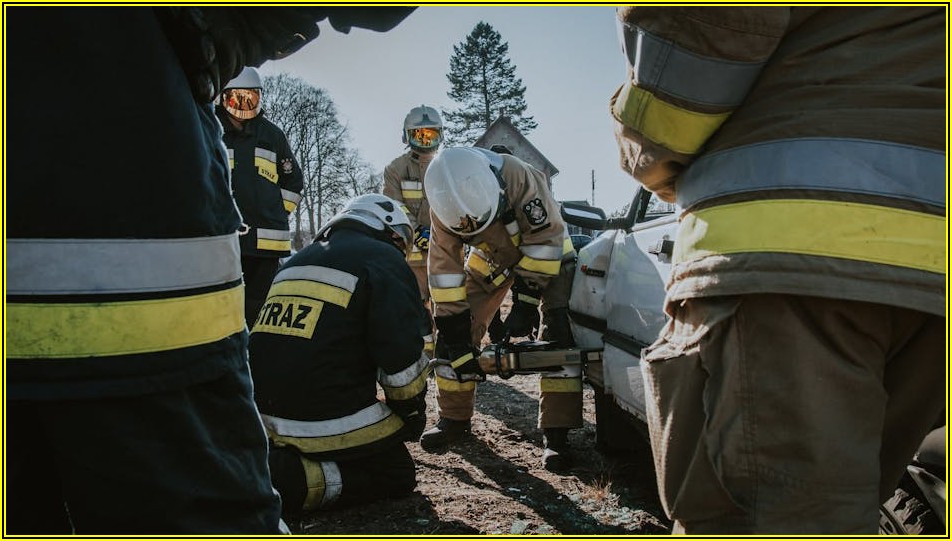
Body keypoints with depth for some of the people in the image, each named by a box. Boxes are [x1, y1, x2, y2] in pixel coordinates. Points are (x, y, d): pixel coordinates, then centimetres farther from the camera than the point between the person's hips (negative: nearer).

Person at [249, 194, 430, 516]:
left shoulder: (297, 261, 21)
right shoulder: (384, 260, -3)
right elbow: (402, 358, -11)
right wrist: (413, 413, 7)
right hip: (327, 424, -8)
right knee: (397, 475, 11)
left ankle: (273, 459, 4)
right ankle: (287, 479, -9)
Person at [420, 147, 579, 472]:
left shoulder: (518, 176, -39)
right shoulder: (443, 208, -26)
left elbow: (546, 238, -29)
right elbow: (444, 272, -22)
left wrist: (526, 301, -28)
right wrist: (458, 344, -23)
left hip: (546, 255, -3)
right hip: (492, 258, 4)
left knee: (559, 335, -19)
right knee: (452, 331, -4)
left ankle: (556, 434, -10)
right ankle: (453, 419, 13)